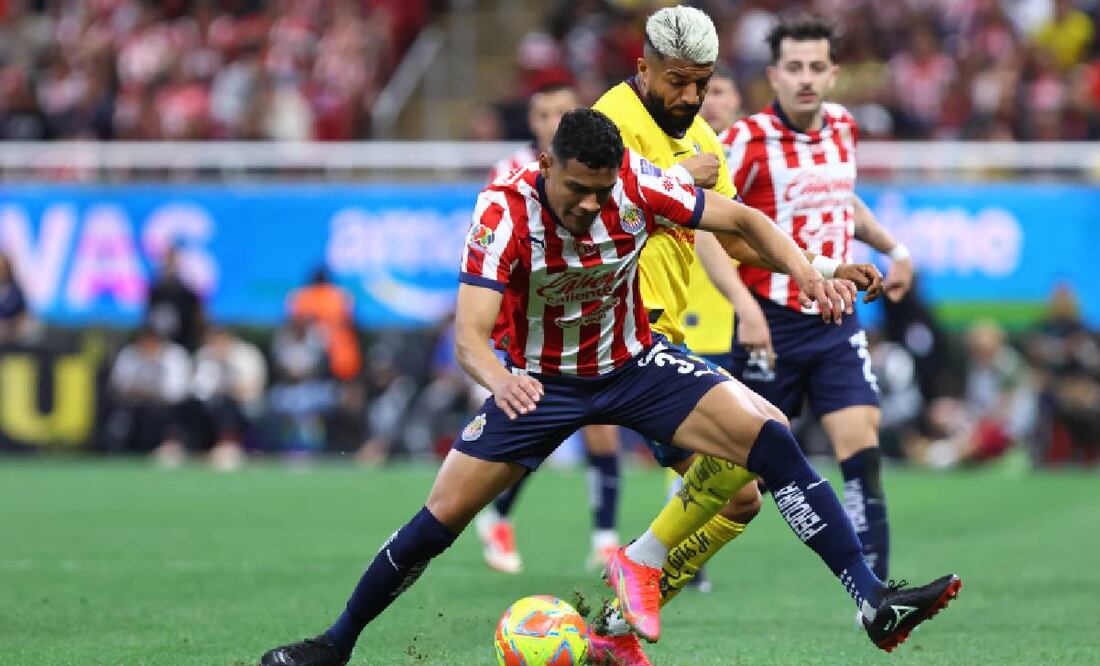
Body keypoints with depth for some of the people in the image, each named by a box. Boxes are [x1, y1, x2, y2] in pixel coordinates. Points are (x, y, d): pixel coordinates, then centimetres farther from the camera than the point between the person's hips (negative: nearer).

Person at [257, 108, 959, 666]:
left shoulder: (638, 185, -22)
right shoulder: (505, 210, -28)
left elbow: (742, 221, -9)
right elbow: (470, 334, -35)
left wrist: (806, 273, -27)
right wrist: (499, 380, -58)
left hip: (634, 364, 2)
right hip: (539, 383, -1)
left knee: (771, 437, -17)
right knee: (443, 515, -6)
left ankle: (875, 602, -15)